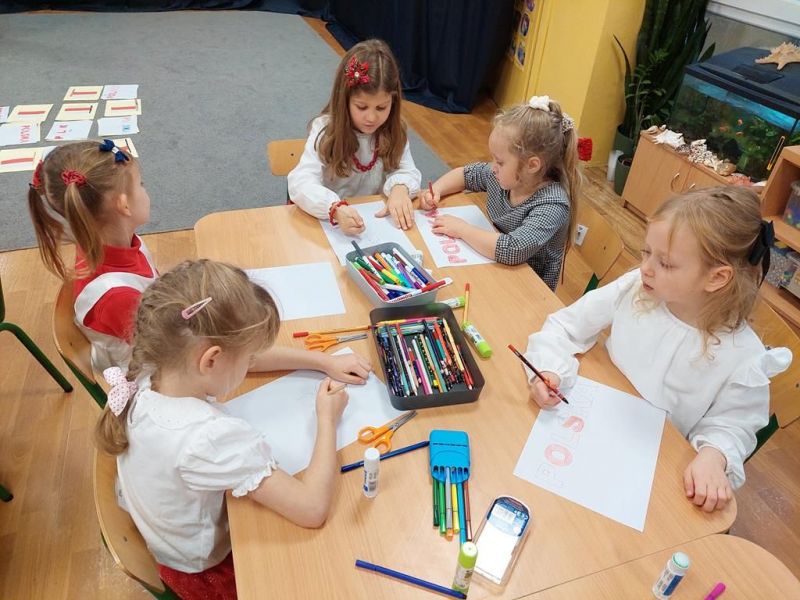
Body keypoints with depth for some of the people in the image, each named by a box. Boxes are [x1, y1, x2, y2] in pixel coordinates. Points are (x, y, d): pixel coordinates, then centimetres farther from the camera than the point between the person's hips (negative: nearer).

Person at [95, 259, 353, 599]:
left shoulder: (147, 374, -21)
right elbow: (313, 508, -41)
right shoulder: (210, 437, -44)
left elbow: (231, 354, -6)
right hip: (208, 571, -6)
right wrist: (327, 420, -28)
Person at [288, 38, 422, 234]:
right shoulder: (325, 130, -13)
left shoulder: (394, 131, -3)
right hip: (330, 222, -3)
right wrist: (336, 209, -41)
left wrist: (399, 188, -28)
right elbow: (300, 183, -23)